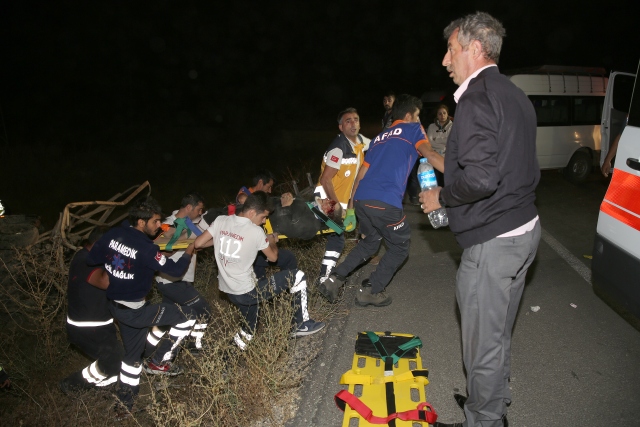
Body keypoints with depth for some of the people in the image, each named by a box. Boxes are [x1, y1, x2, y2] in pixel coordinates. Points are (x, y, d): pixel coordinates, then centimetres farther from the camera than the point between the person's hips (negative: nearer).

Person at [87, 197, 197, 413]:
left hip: (115, 306, 8)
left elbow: (91, 260, 5)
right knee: (187, 317, 2)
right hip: (135, 311, -8)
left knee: (133, 353, 25)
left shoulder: (112, 234, -5)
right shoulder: (146, 248, -26)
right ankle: (159, 362, 13)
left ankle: (124, 402, 36)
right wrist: (189, 251, 0)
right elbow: (175, 269, -18)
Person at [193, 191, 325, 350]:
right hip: (247, 292, -7)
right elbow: (273, 257, -2)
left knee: (249, 329, 32)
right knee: (297, 276, 3)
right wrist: (273, 240, 18)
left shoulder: (221, 220, -4)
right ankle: (302, 325, 12)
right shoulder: (255, 231, -17)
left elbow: (198, 243, 3)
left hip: (227, 290, 7)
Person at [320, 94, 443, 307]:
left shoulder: (380, 137, 28)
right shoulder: (412, 129, 10)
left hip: (361, 199, 7)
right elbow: (430, 154, -8)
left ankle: (334, 280, 22)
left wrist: (352, 202, 32)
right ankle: (370, 292, 17)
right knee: (400, 247, 15)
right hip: (385, 202, -7)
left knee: (371, 241, 29)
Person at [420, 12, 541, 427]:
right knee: (499, 331, 25)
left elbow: (479, 178, -30)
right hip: (524, 227, 10)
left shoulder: (478, 97, -18)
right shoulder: (515, 95, 14)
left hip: (493, 241, -10)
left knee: (482, 341, 7)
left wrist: (440, 197, -12)